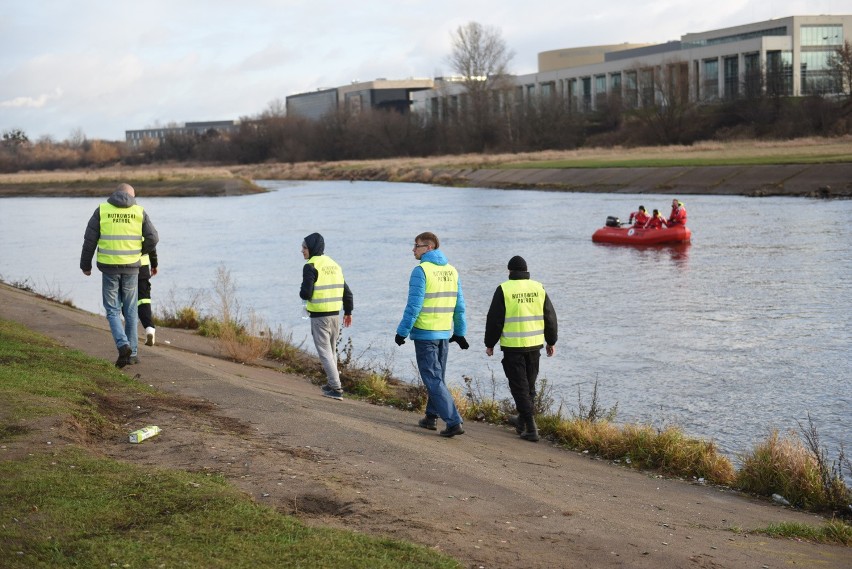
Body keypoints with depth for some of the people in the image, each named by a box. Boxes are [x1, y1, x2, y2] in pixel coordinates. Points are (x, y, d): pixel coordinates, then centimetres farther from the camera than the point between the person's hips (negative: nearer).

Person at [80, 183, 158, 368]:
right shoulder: (139, 212, 2)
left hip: (109, 267, -1)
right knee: (130, 311, 12)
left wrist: (85, 264, 10)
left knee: (113, 311, 7)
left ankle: (123, 345, -14)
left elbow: (90, 240, -1)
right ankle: (132, 352, 14)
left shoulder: (102, 210, 1)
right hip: (131, 268, 1)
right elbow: (153, 238, -2)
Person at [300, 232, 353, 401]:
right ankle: (331, 384, 27)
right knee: (332, 350, 19)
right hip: (335, 314, 7)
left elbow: (306, 293, -19)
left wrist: (301, 293, 5)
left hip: (319, 316, -7)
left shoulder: (311, 266, -13)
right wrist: (348, 311, 24)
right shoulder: (334, 264, 11)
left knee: (324, 351, -2)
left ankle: (336, 388, -6)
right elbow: (346, 291, 14)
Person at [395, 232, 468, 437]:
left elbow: (414, 306, -16)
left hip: (425, 333, -7)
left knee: (433, 380, -5)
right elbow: (459, 306, 10)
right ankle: (431, 417, 27)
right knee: (437, 377, 19)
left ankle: (454, 422, -12)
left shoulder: (421, 271, -14)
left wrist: (402, 332, -9)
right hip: (445, 333, 7)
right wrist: (460, 332, 18)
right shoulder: (452, 271, 8)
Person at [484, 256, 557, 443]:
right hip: (534, 344, 4)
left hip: (512, 346, -4)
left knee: (519, 387, 0)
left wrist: (490, 344, 4)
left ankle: (531, 428, -6)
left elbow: (494, 320, -7)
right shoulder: (538, 288, 4)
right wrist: (551, 341, 18)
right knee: (529, 385, 19)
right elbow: (550, 317, 8)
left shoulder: (504, 289, -8)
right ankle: (522, 420, 33)